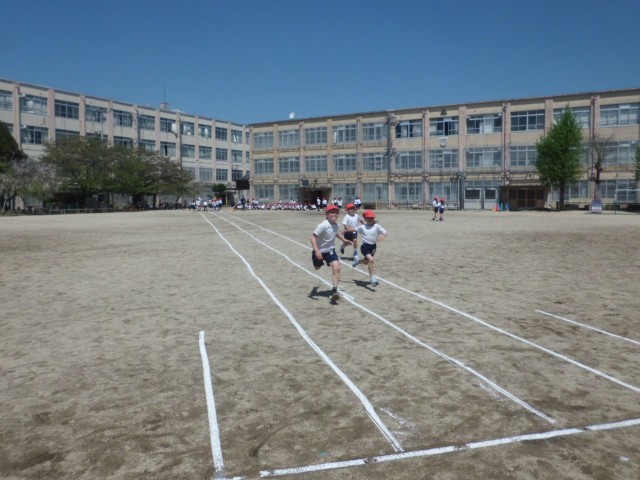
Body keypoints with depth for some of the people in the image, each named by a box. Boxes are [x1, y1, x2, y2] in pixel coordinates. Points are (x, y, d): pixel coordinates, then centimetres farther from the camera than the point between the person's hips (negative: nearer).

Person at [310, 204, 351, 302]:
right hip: (319, 251, -3)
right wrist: (316, 251, -41)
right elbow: (313, 237, -31)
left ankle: (334, 291, -17)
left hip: (330, 250, 4)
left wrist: (344, 240, 20)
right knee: (317, 268, 23)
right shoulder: (323, 225, -28)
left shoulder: (336, 224, -6)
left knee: (336, 268, -18)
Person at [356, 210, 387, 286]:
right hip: (365, 246, -2)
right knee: (370, 260, -25)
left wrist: (382, 237, -34)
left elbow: (385, 232, -14)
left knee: (366, 262, 20)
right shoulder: (362, 227, -1)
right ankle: (372, 277, -20)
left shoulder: (377, 226, -7)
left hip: (373, 246, 2)